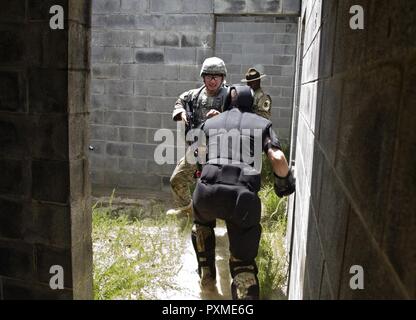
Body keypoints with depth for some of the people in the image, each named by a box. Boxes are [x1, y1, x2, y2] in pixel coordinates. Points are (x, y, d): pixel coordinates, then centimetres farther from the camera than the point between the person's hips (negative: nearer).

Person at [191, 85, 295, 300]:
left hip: (207, 192, 2)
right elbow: (277, 159, 5)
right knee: (243, 262, 9)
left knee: (202, 223, 38)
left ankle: (206, 274, 39)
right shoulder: (262, 124, 18)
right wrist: (285, 185, 22)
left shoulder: (209, 123, 24)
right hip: (243, 197, -1)